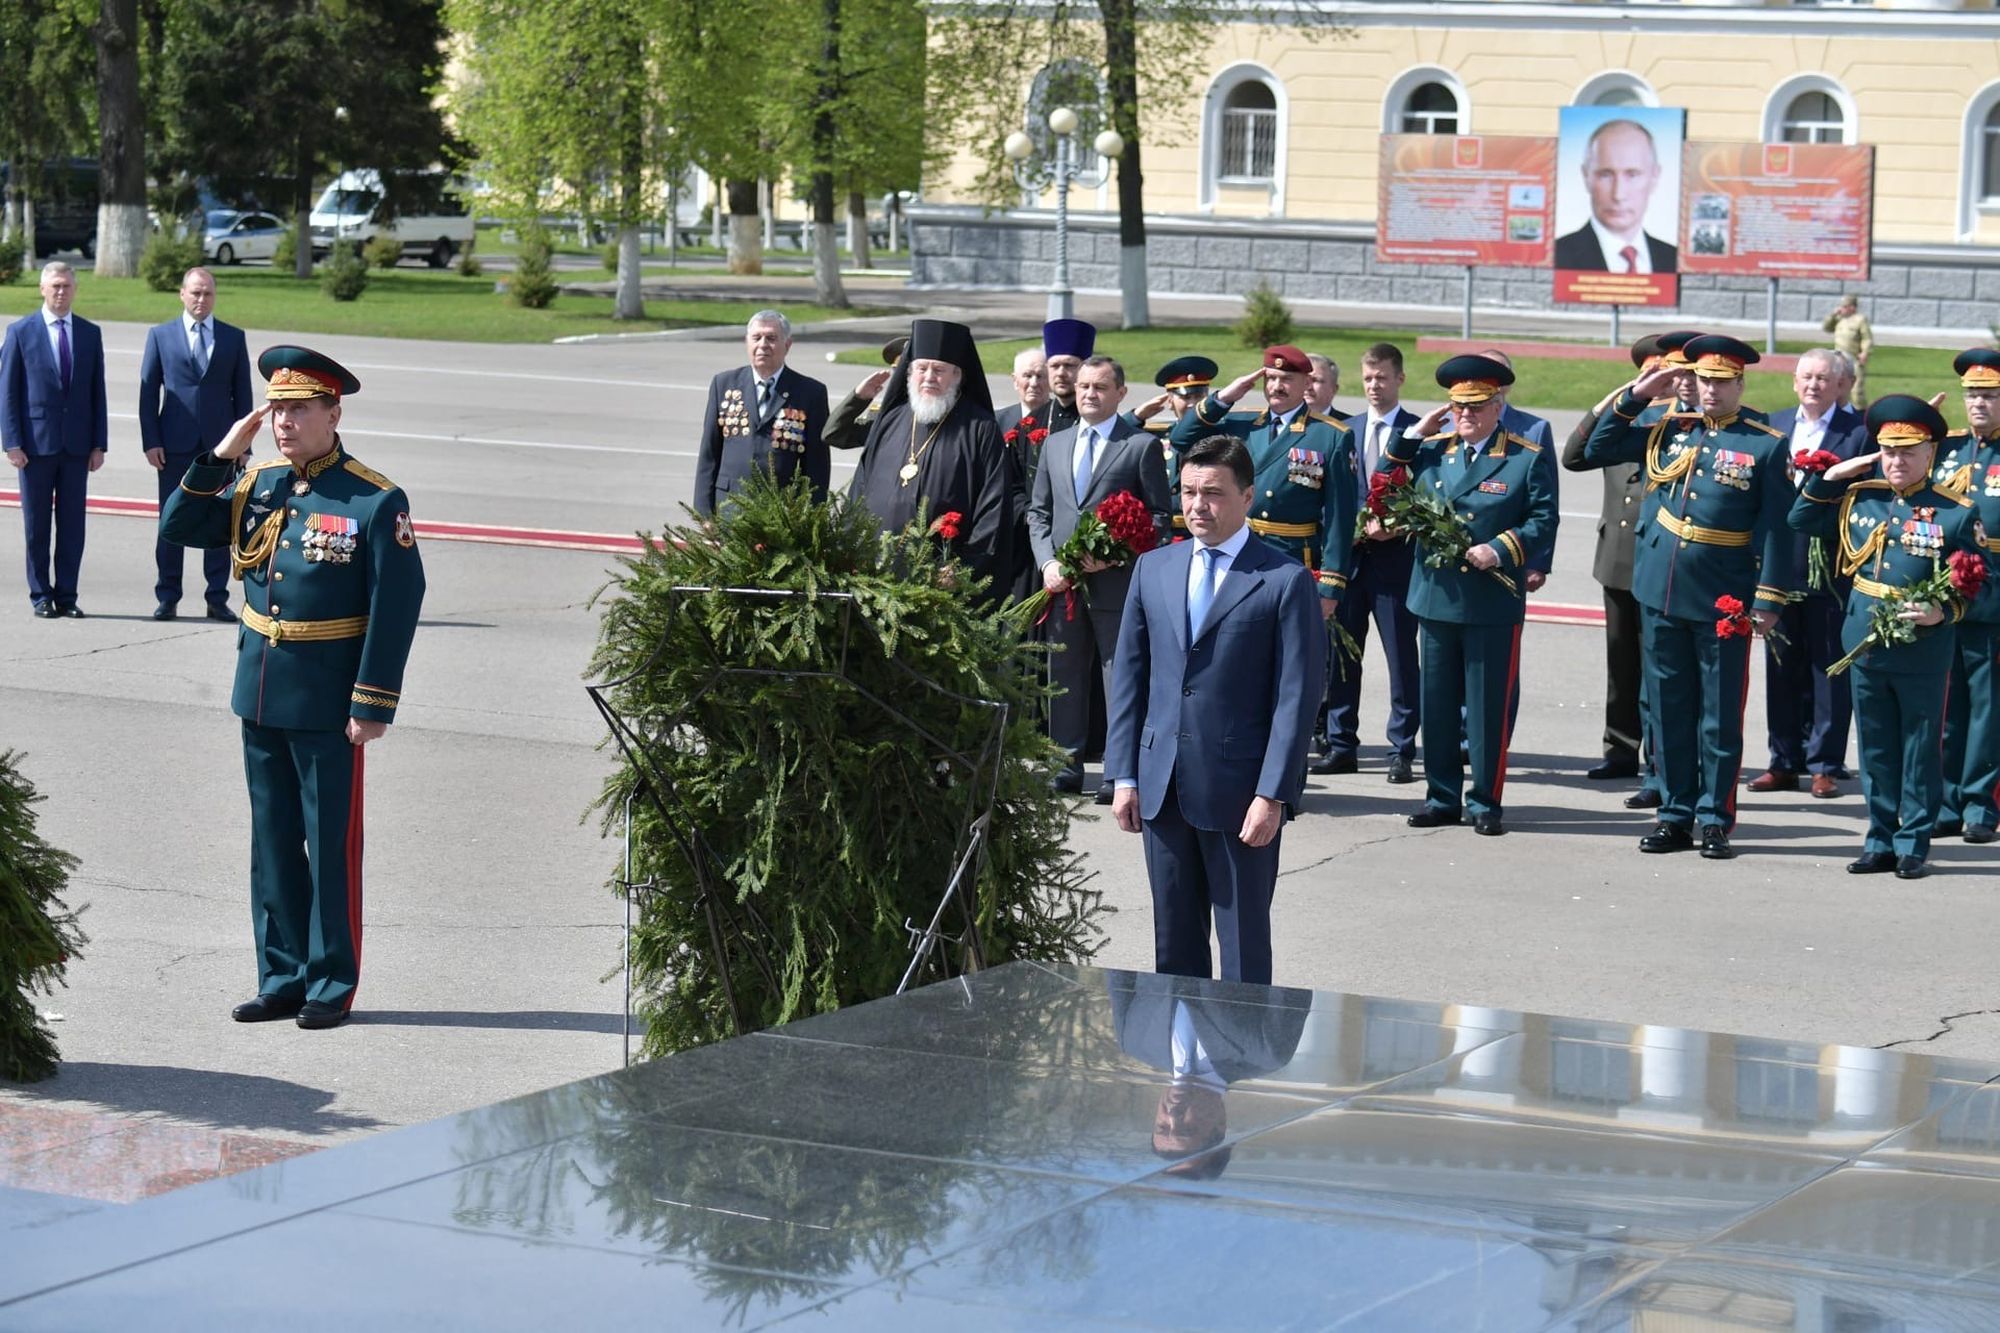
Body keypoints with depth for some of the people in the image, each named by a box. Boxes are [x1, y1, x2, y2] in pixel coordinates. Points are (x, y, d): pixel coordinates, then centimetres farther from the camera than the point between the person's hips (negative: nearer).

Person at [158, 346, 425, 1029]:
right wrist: (221, 456, -5)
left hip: (328, 702, -6)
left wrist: (373, 704, -16)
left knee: (331, 844, 3)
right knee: (272, 842, 12)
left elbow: (397, 607, -13)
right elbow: (180, 529, 7)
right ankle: (282, 979, 21)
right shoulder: (256, 485, 6)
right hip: (261, 693, 6)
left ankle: (332, 985, 13)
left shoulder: (375, 501, -11)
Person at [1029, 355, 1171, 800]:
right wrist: (1048, 563, 0)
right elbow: (1038, 512, 17)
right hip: (1062, 582, 5)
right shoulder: (1055, 445, 16)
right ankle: (1067, 763, 17)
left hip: (1116, 581, -5)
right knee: (1064, 675, 9)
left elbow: (1158, 516, -2)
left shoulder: (1142, 445, 0)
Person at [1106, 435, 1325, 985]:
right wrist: (1124, 775, 5)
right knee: (1174, 942, 12)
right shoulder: (1152, 569, 9)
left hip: (1239, 790, -5)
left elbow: (1296, 696, -8)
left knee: (1244, 948, 3)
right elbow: (1128, 676, 11)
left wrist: (1272, 795, -14)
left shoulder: (1285, 581, -6)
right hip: (1162, 789, 5)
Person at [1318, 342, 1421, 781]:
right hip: (1349, 552, 4)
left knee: (1402, 655, 0)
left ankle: (1402, 750, 5)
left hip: (1396, 554, -4)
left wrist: (1394, 526, -15)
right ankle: (1340, 746, 15)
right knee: (1341, 652, 7)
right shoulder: (1347, 430, 12)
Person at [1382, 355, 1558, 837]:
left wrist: (1500, 549, -18)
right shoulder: (1429, 451, 10)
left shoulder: (1527, 459, 0)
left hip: (1494, 603, -4)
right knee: (1437, 705, 9)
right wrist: (1410, 436, 4)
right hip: (1435, 597, 4)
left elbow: (1543, 522, -4)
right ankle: (1442, 798, 19)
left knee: (1489, 706, 1)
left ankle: (1486, 803, 10)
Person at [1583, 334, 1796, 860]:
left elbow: (1776, 528, -5)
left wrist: (1769, 599, -12)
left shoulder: (1766, 445, -3)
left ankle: (1715, 820, 10)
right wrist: (1634, 398, 4)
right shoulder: (1666, 431, 9)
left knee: (1721, 714, 2)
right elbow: (1596, 451, 13)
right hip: (1662, 592, 4)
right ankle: (1675, 815, 17)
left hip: (1724, 599, -4)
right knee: (1669, 710, 9)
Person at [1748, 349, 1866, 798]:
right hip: (1779, 566, 4)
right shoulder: (1773, 426, 10)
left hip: (1832, 571, -4)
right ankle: (1784, 762, 18)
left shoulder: (1860, 431, -3)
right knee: (1782, 665, 10)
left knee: (1830, 668, 3)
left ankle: (1825, 765, 10)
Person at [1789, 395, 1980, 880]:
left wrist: (1943, 612, -22)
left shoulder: (1956, 513, -7)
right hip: (1865, 641, 4)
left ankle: (1913, 846, 13)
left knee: (1920, 750, 5)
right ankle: (1880, 843, 20)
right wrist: (1830, 476, 1)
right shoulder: (1858, 498, 5)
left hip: (1924, 649, -4)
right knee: (1876, 749, 12)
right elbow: (1801, 519, 13)